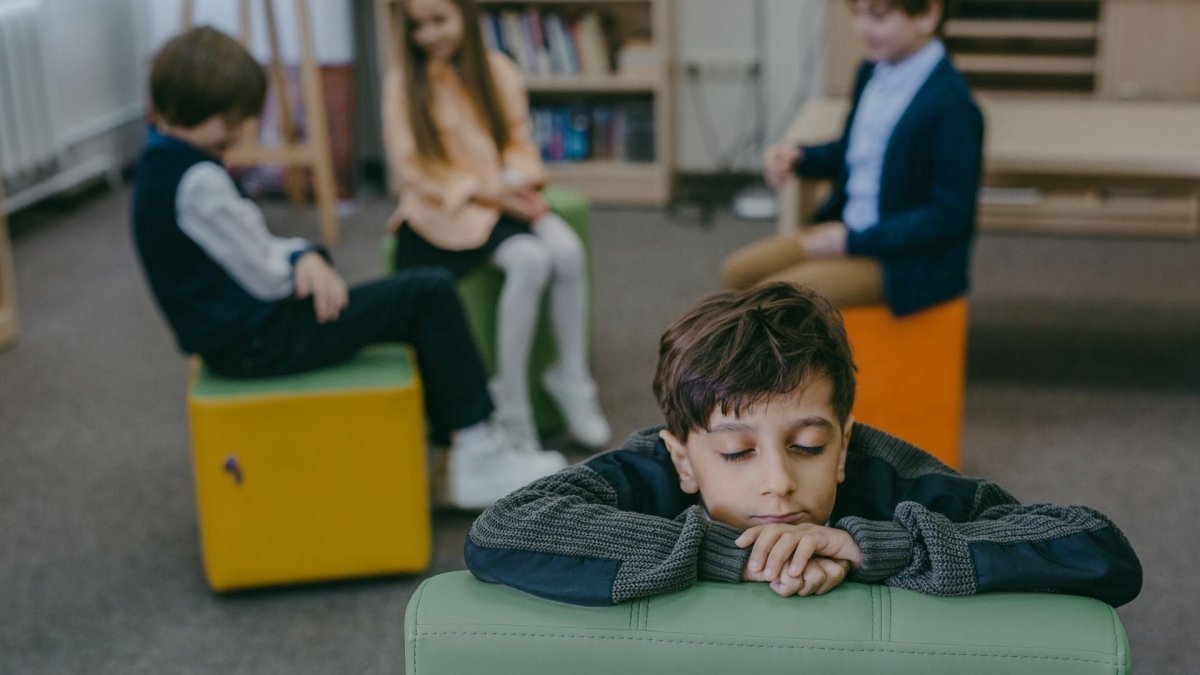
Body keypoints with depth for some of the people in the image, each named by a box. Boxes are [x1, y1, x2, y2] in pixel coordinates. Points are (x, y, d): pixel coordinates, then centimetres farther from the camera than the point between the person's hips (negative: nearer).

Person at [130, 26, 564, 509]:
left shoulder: (163, 166, 9)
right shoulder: (197, 180, -23)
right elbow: (266, 278, -20)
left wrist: (305, 257, -6)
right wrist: (307, 260, 1)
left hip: (238, 333, 11)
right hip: (256, 342, -11)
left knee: (426, 297, 17)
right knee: (431, 296, -10)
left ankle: (455, 451, 17)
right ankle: (480, 460, -2)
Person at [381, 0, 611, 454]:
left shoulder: (498, 71, 6)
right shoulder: (404, 83, -4)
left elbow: (519, 141, 10)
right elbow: (412, 168, -7)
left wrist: (518, 182, -13)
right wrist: (486, 191, -17)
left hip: (503, 195, 4)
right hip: (446, 206, -4)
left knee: (567, 249, -25)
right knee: (529, 260, -30)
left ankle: (571, 379, -8)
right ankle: (511, 406, -20)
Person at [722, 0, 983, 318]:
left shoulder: (950, 105, -23)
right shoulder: (872, 73, 4)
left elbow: (949, 216, -21)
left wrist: (853, 241, -21)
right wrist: (797, 156, -1)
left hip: (909, 258, -9)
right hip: (848, 229, 9)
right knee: (737, 271, 3)